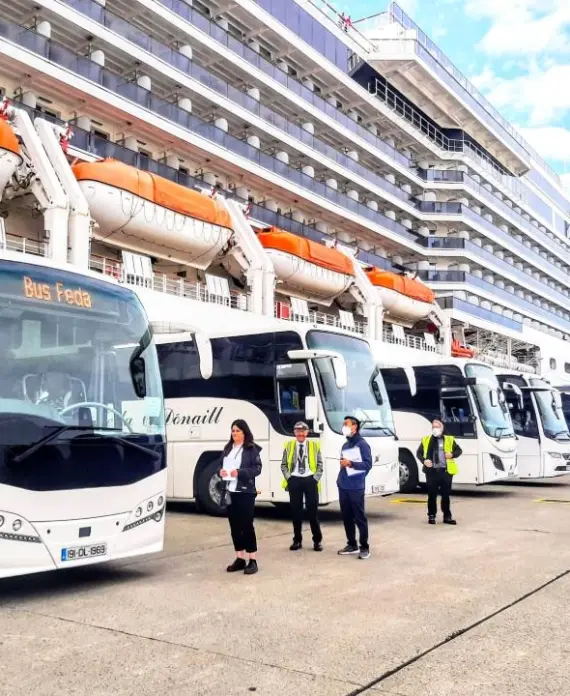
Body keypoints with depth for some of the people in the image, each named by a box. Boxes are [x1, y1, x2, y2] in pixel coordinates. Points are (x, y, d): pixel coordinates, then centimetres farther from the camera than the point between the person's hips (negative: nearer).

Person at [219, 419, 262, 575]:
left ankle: (253, 560, 4)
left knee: (247, 525, -3)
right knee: (234, 525, 10)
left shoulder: (251, 448, -5)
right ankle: (240, 559, 20)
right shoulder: (228, 448, 13)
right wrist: (221, 471, -4)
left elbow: (257, 469, -10)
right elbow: (221, 465, 18)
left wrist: (240, 472, -21)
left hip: (245, 492, -6)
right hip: (230, 491, 6)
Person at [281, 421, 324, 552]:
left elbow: (320, 465, 6)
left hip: (310, 480, -1)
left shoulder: (314, 445, 6)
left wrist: (315, 478, -5)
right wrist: (288, 478, -3)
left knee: (313, 511, 0)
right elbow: (284, 465, 9)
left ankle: (317, 541, 9)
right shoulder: (289, 445, 8)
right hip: (294, 480, 1)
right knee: (295, 511, 5)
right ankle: (297, 540, 15)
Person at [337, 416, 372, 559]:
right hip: (343, 486, 7)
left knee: (359, 517, -3)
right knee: (346, 517, 11)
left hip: (356, 487, -7)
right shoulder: (345, 445, 17)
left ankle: (364, 547, 3)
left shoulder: (362, 444, -5)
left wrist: (351, 464, -20)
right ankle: (352, 545, 21)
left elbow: (368, 464, -12)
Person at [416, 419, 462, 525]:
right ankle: (431, 515, 14)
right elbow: (418, 453, 12)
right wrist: (424, 461, -7)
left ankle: (447, 516, 13)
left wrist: (452, 454, -8)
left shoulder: (449, 440, 8)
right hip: (432, 471, 0)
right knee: (432, 495, 4)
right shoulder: (426, 440, 8)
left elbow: (459, 450, 13)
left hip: (446, 471, 0)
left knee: (446, 495, 5)